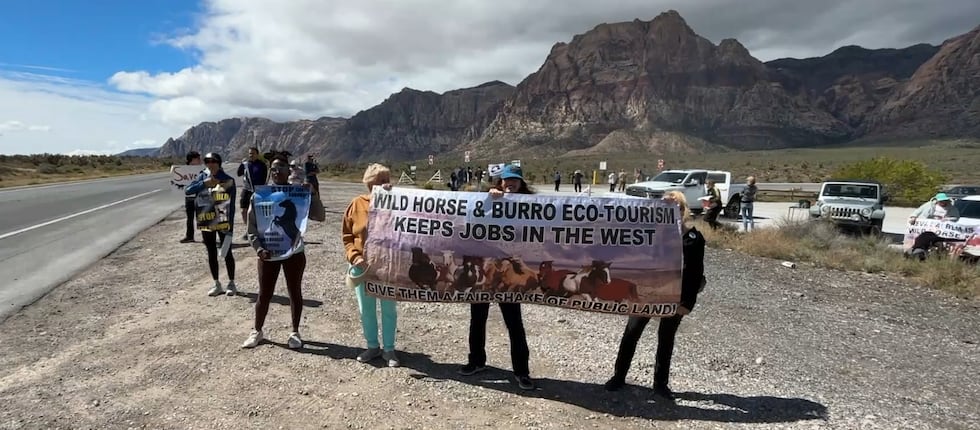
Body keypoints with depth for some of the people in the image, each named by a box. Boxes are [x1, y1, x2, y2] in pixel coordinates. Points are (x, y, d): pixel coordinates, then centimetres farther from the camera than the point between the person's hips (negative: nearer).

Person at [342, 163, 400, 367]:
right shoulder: (357, 204, -4)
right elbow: (346, 235, 1)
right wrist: (354, 256, -12)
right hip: (363, 266, 1)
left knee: (389, 309, 9)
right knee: (366, 309, 13)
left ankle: (389, 349, 25)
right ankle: (372, 346, 31)